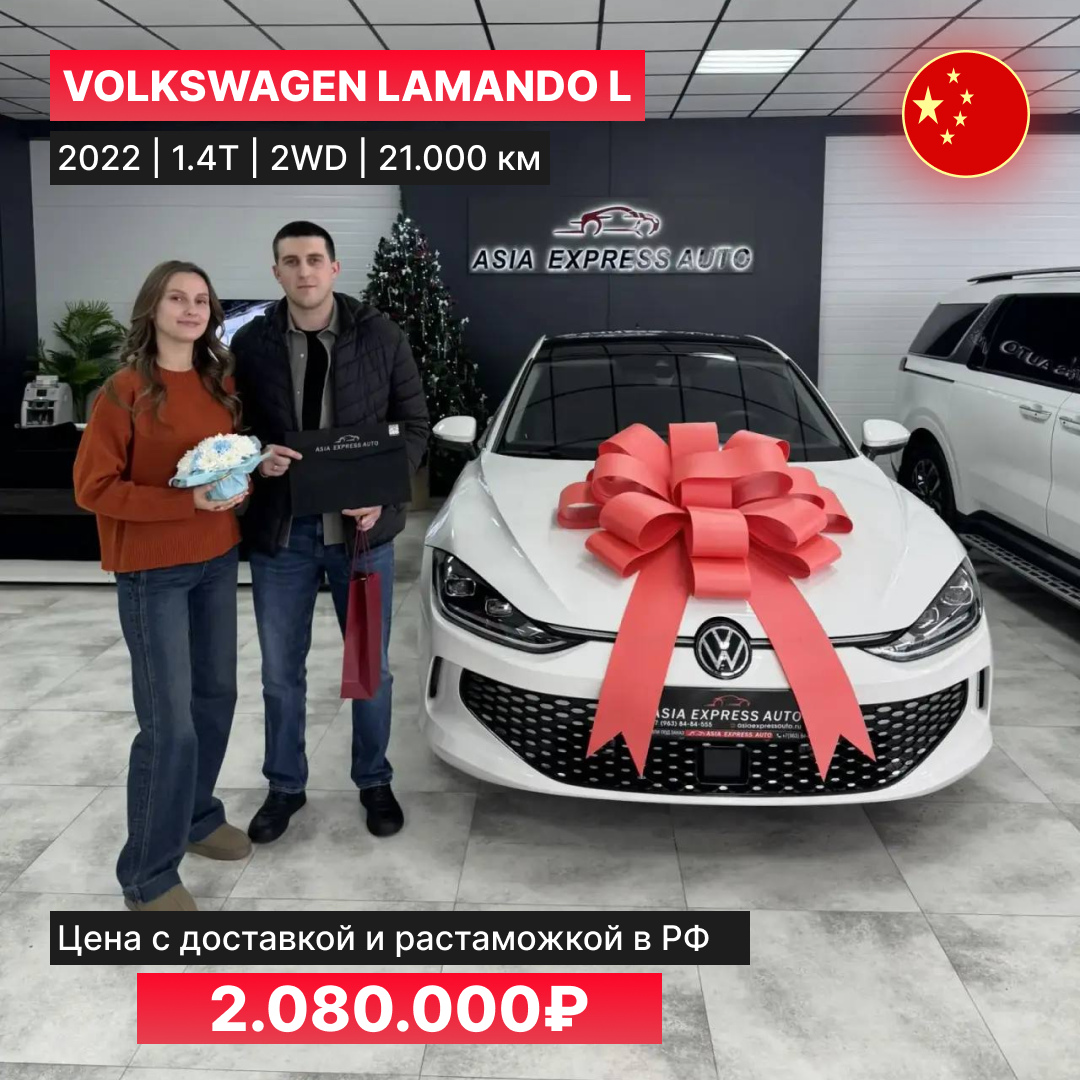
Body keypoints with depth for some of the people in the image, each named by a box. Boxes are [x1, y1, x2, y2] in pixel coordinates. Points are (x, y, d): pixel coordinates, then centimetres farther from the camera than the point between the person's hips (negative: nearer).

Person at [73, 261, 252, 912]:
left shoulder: (221, 382, 6)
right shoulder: (126, 391, -13)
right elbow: (92, 486, -15)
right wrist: (185, 499, -22)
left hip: (218, 561, 7)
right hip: (152, 572, -7)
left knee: (216, 696, 15)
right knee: (169, 723, -6)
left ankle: (198, 816, 36)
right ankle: (148, 875, 8)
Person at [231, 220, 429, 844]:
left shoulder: (380, 336, -4)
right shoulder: (251, 343, -1)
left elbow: (415, 424, 1)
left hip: (362, 529, -1)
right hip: (279, 532, 1)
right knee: (281, 671, 13)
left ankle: (375, 782, 31)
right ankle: (285, 787, 32)